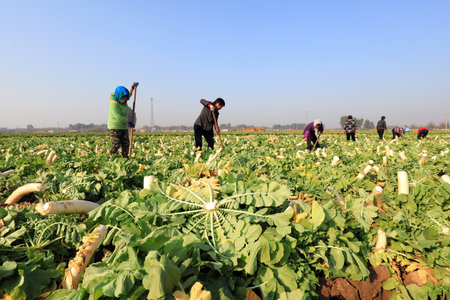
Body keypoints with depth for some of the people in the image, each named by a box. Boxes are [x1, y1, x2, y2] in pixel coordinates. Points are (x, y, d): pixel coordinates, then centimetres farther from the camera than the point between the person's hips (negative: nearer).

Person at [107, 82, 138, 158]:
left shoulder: (122, 100, 5)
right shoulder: (114, 103, -19)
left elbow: (128, 95, 30)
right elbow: (119, 117, -23)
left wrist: (132, 87, 26)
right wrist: (129, 122, -15)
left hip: (123, 127, 8)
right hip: (115, 127, -8)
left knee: (126, 143, 3)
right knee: (116, 144, -11)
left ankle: (125, 157, 9)